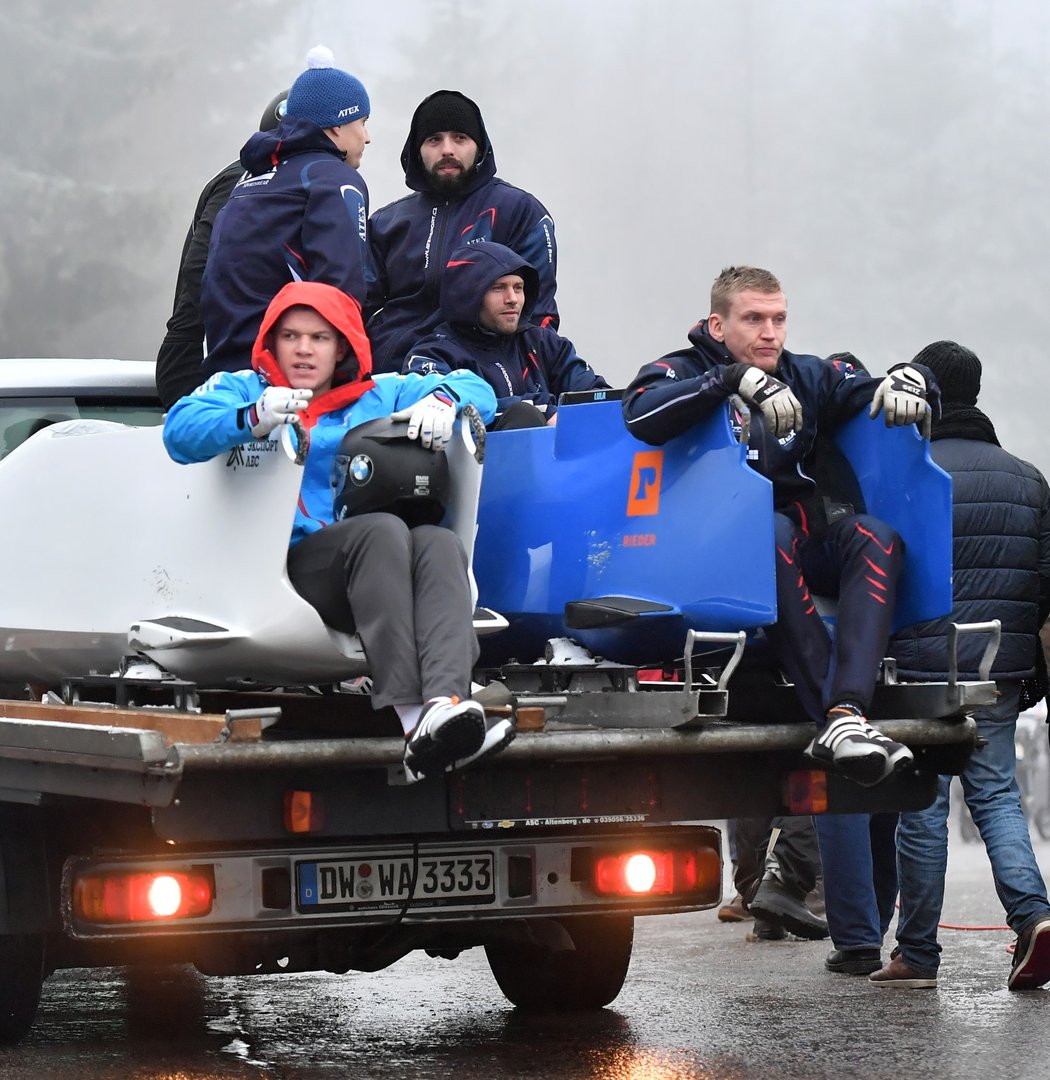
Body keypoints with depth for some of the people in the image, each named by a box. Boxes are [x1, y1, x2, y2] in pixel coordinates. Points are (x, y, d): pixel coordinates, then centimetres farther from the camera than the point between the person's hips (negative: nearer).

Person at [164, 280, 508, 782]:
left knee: (438, 542, -31)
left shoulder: (381, 396, 28)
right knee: (383, 529, -34)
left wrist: (443, 402, -2)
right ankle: (409, 717, -50)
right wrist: (254, 418, -20)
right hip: (294, 562, -3)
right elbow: (181, 431, 0)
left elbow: (476, 388, 22)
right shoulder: (243, 390, 20)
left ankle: (446, 701, -57)